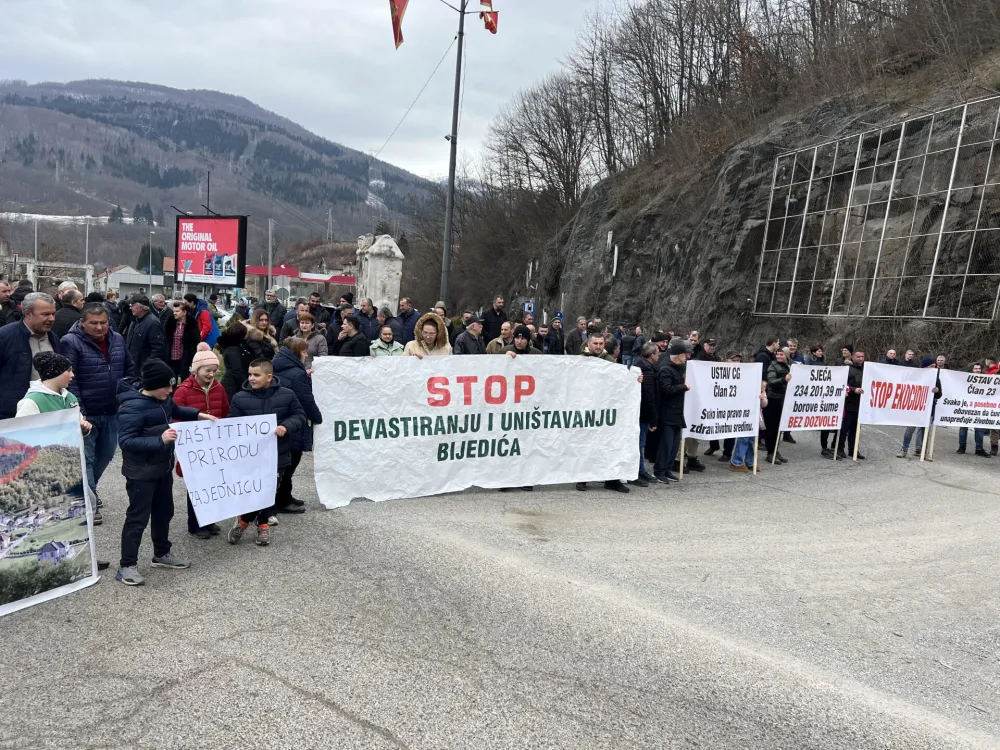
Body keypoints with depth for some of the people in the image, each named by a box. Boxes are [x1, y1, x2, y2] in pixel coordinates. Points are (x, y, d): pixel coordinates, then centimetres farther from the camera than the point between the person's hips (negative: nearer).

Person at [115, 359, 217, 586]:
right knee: (138, 518, 0)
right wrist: (159, 440, -36)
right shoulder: (133, 407, -25)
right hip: (141, 473, -8)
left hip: (163, 468, 9)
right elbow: (125, 441, -28)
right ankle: (127, 566, 12)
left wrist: (198, 414, 9)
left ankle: (162, 554, 35)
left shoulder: (163, 399, -1)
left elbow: (176, 410, 22)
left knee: (164, 512, 19)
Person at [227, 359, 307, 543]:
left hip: (277, 455, 1)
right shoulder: (240, 398, -5)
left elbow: (300, 416, 1)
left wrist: (286, 426, -18)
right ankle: (245, 519, 30)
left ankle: (263, 524, 30)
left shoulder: (286, 395, -5)